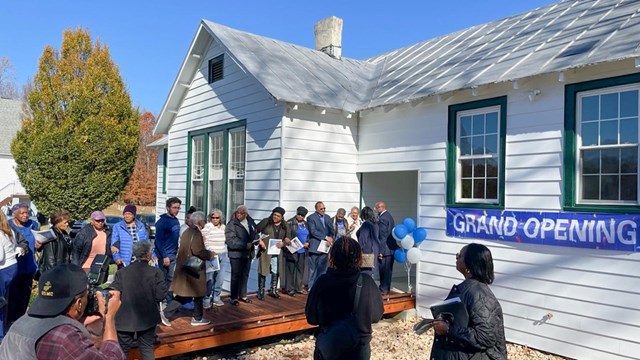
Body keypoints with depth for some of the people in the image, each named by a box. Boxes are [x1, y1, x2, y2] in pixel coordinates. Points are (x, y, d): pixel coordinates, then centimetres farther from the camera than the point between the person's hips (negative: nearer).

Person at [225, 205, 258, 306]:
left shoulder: (250, 222, 7)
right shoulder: (231, 224, -10)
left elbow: (255, 234, 15)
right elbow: (231, 240, -19)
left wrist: (254, 241, -9)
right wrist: (245, 245, -24)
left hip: (248, 253, 6)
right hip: (236, 253, -6)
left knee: (245, 275, 14)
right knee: (236, 276, -2)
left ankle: (242, 295, 26)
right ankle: (233, 297, 9)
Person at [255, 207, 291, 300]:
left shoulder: (285, 225, 4)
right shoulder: (266, 222, -6)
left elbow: (288, 238, 7)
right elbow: (255, 231, -3)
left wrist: (283, 243, -12)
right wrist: (259, 241, -15)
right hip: (265, 250, -3)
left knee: (276, 272, 11)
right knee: (263, 271, 2)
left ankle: (273, 291, 26)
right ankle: (261, 291, 14)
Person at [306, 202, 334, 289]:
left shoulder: (327, 218, 14)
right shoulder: (311, 218, -4)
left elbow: (331, 230, 12)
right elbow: (313, 231, -13)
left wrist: (330, 238, -9)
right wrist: (326, 237, -17)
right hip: (315, 247, -5)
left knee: (322, 268, 9)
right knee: (313, 268, -2)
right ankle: (311, 287, 5)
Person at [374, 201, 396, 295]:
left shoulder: (382, 218, -17)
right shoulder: (389, 216, 13)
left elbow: (383, 236, -20)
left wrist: (380, 251, -18)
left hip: (385, 249, -10)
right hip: (391, 248, 10)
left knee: (384, 270, -1)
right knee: (388, 270, 14)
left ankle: (384, 290, 5)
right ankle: (386, 289, 22)